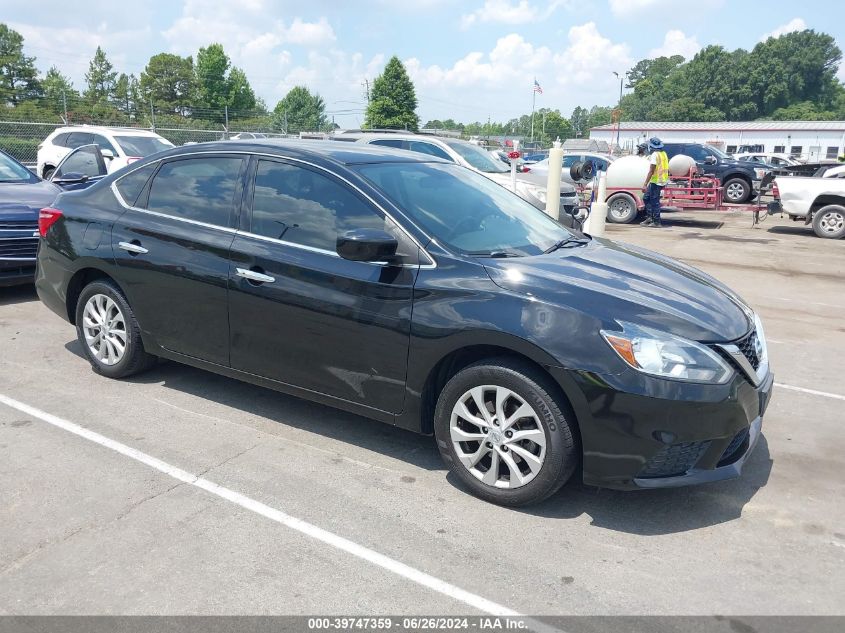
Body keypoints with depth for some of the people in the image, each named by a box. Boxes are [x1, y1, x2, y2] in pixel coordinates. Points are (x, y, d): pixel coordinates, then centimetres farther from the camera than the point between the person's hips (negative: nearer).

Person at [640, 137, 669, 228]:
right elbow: (665, 168, 19)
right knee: (646, 198, 17)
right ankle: (649, 218, 15)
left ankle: (656, 222, 2)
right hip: (662, 181, 9)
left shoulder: (654, 155, -16)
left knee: (654, 201, -2)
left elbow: (651, 171, -21)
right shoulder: (663, 154, 12)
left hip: (655, 182, -9)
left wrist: (645, 184, -22)